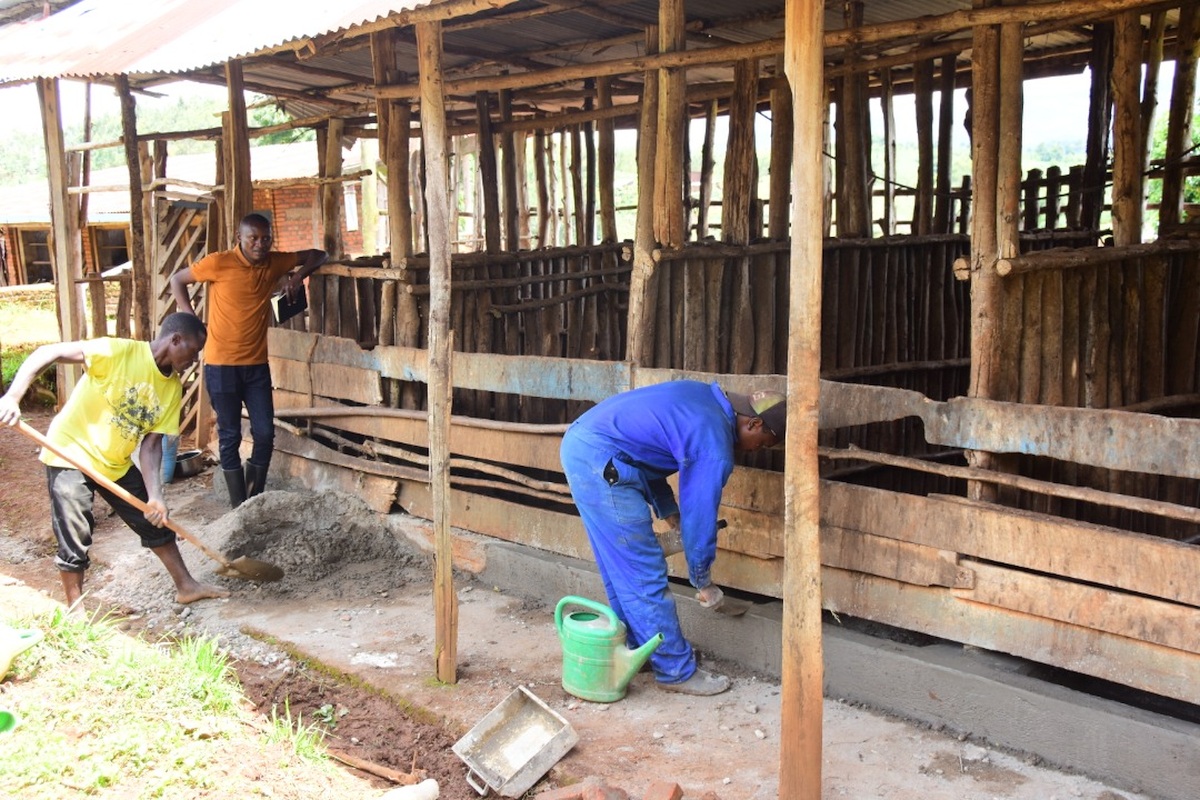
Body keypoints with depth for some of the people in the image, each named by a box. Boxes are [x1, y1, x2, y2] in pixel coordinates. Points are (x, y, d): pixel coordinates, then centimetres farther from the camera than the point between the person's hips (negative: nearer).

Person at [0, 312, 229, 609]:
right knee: (75, 543, -3)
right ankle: (75, 611, 17)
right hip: (72, 455, -7)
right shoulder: (118, 352, -22)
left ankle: (186, 586, 28)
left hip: (117, 464, 7)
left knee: (155, 521, 12)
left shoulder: (173, 388, -3)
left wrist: (155, 496, -17)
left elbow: (151, 444, -5)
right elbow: (47, 353, -24)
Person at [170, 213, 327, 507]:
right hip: (222, 365, -4)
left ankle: (255, 501, 18)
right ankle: (239, 508, 12)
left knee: (265, 434, 2)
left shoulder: (274, 263, 2)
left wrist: (299, 275, -5)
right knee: (230, 437, 4)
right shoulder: (219, 263, -10)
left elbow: (317, 255, 14)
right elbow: (177, 280, 3)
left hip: (257, 364, 4)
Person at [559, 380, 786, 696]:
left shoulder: (706, 397, 13)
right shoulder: (714, 447, -12)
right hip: (602, 464, -10)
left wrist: (669, 511, 18)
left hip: (578, 443, 10)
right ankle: (676, 671, 10)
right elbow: (700, 514, -6)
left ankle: (638, 651, 32)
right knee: (644, 575, -1)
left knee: (620, 570, 20)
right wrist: (703, 582, 9)